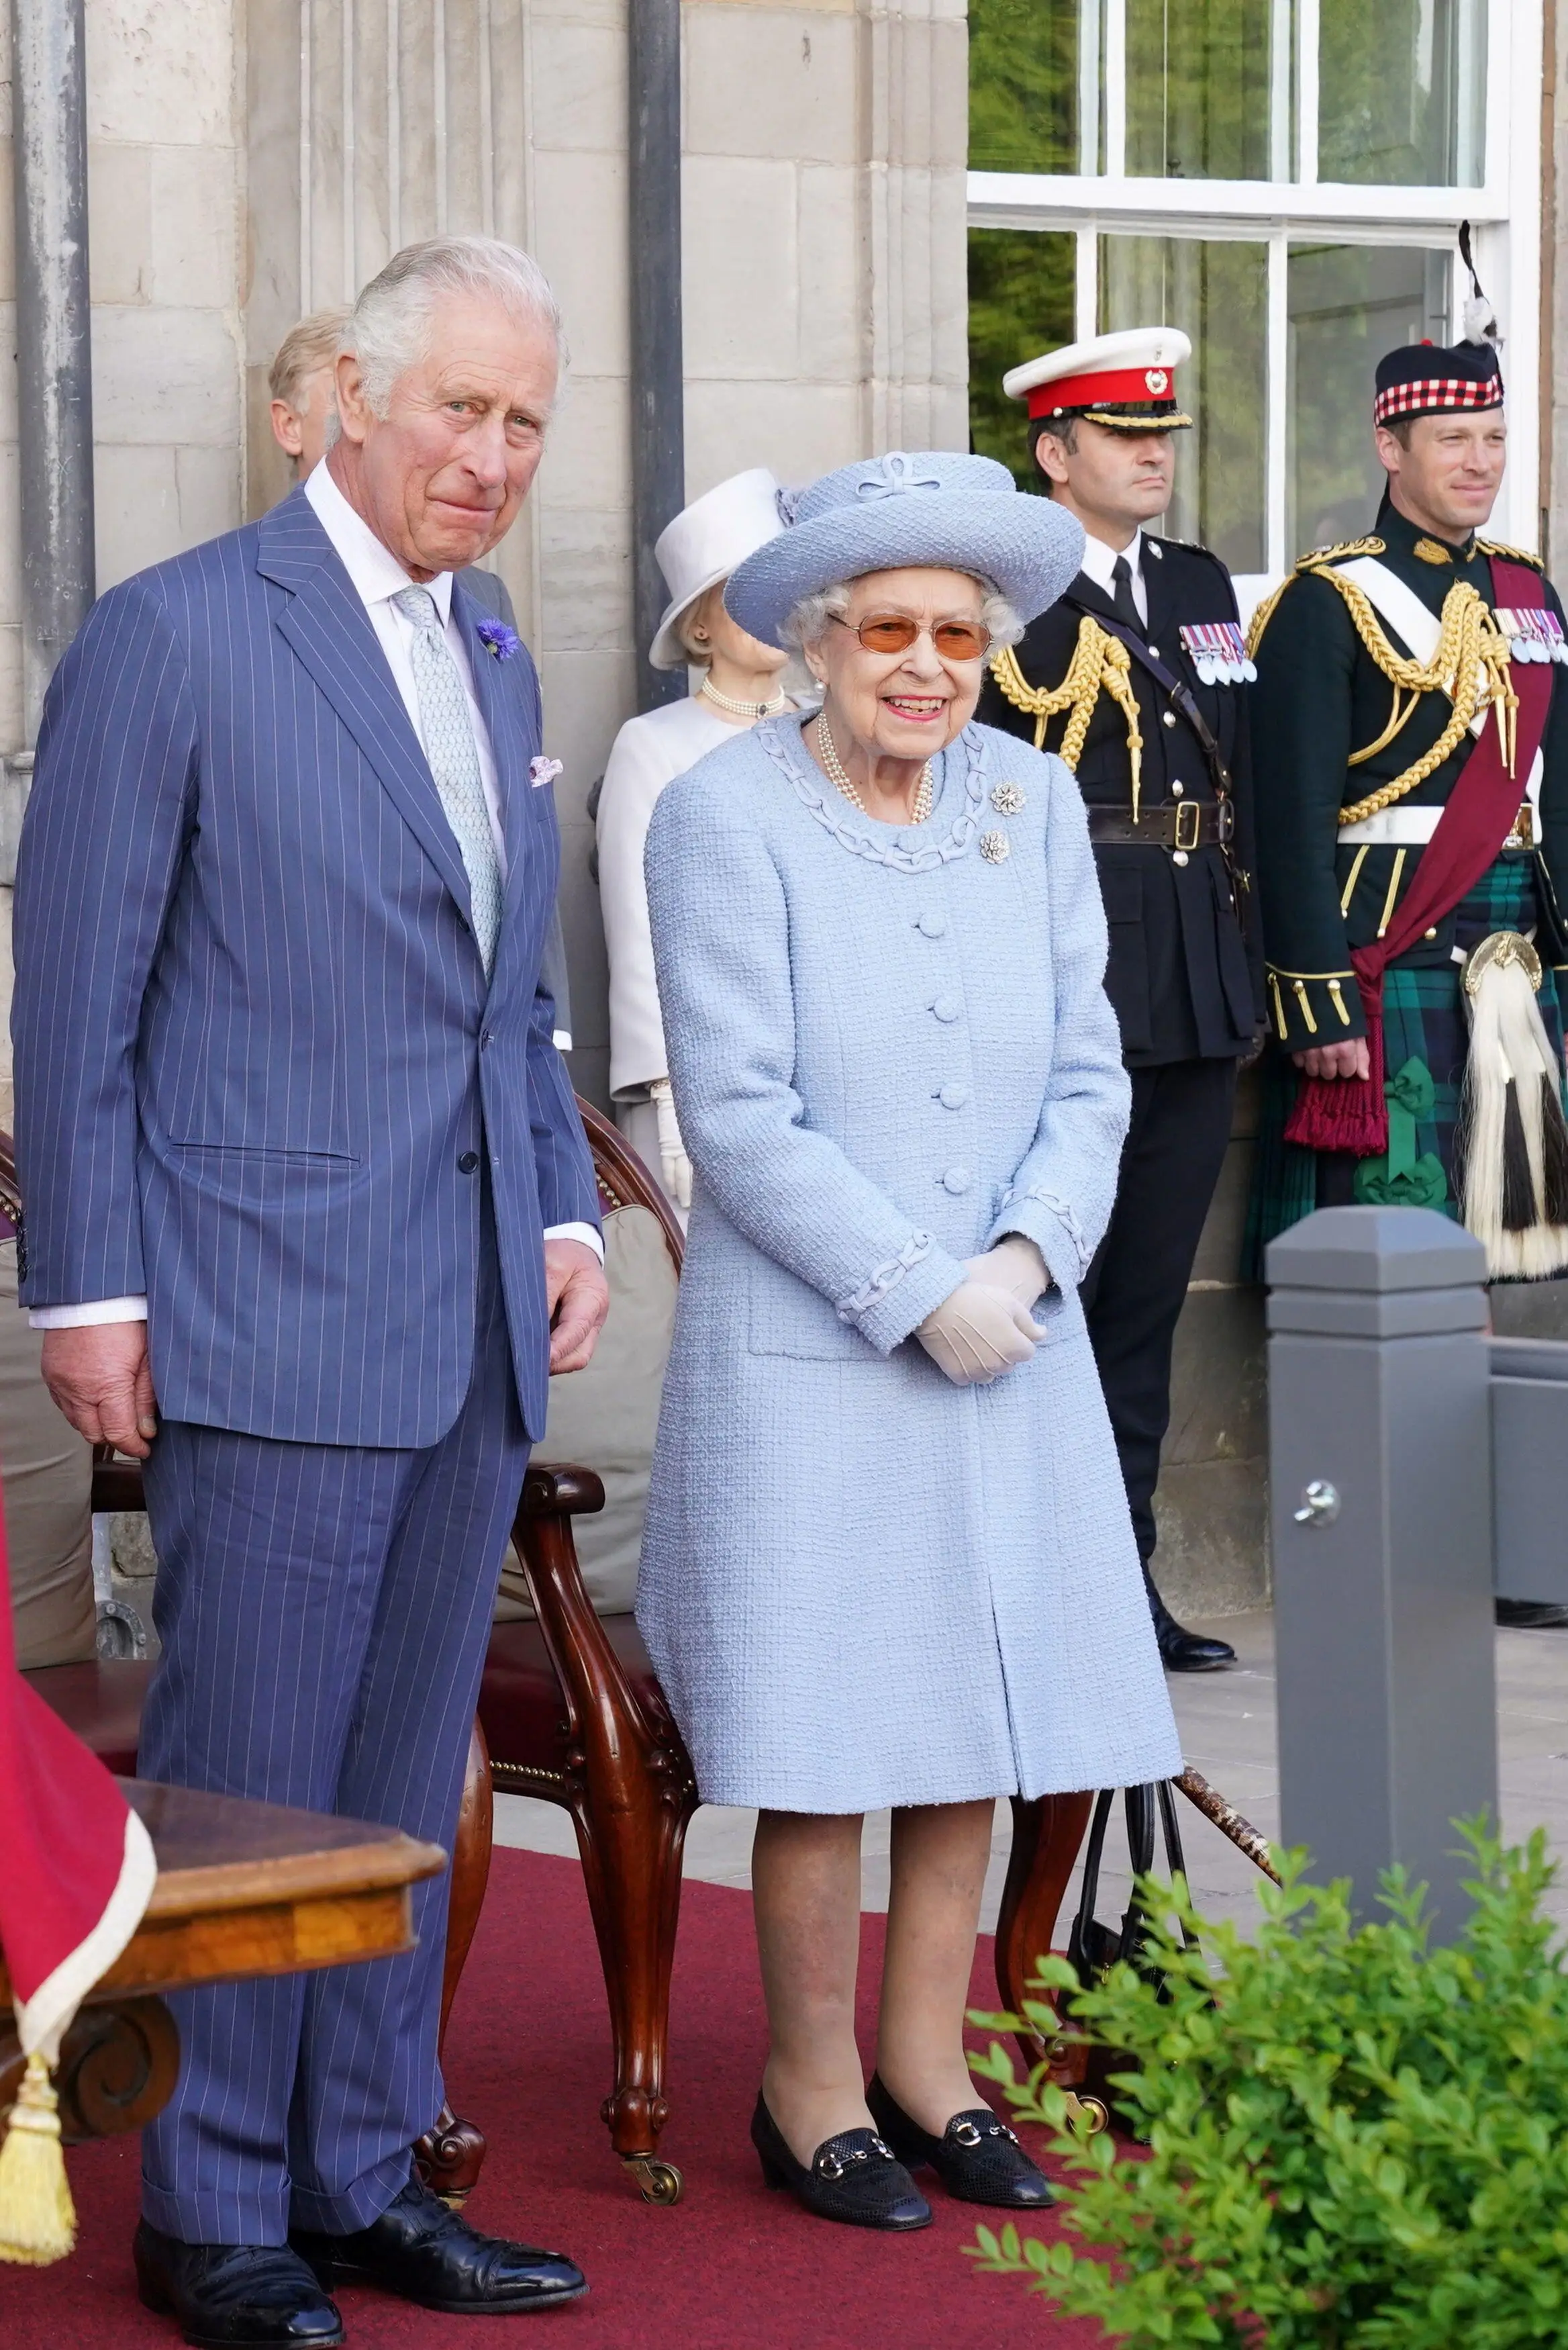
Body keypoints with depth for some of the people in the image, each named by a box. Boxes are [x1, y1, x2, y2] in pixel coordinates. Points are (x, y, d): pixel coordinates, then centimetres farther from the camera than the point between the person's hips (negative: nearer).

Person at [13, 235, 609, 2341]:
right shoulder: (172, 638, -6)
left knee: (405, 1777, 12)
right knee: (249, 1779, -1)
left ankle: (365, 2177, 22)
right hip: (269, 1323, -7)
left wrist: (564, 1215, 11)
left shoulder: (495, 663, 16)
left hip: (476, 1328, 7)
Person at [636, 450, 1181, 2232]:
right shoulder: (727, 818, -9)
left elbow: (1086, 1077, 6)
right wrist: (918, 1294, -15)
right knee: (829, 1732, 0)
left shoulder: (1033, 803, 6)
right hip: (807, 1353, -5)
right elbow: (742, 1119, -13)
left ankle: (926, 2063, 23)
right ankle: (813, 2087, 15)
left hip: (1011, 1348, 5)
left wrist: (1026, 1257, -10)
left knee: (979, 1712, 9)